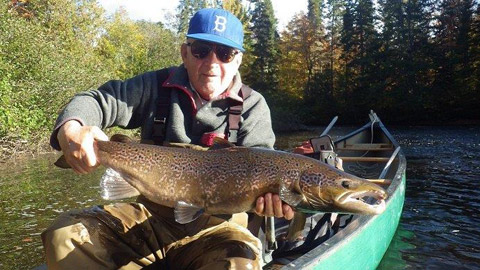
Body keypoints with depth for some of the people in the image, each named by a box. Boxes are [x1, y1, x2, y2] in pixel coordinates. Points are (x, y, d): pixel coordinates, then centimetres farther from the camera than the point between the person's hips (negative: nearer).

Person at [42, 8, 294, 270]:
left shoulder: (253, 107, -3)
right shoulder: (156, 86, 3)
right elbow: (98, 100, 1)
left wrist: (266, 194, -39)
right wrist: (70, 129, -24)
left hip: (214, 225, -2)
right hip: (148, 213, 3)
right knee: (63, 236, -11)